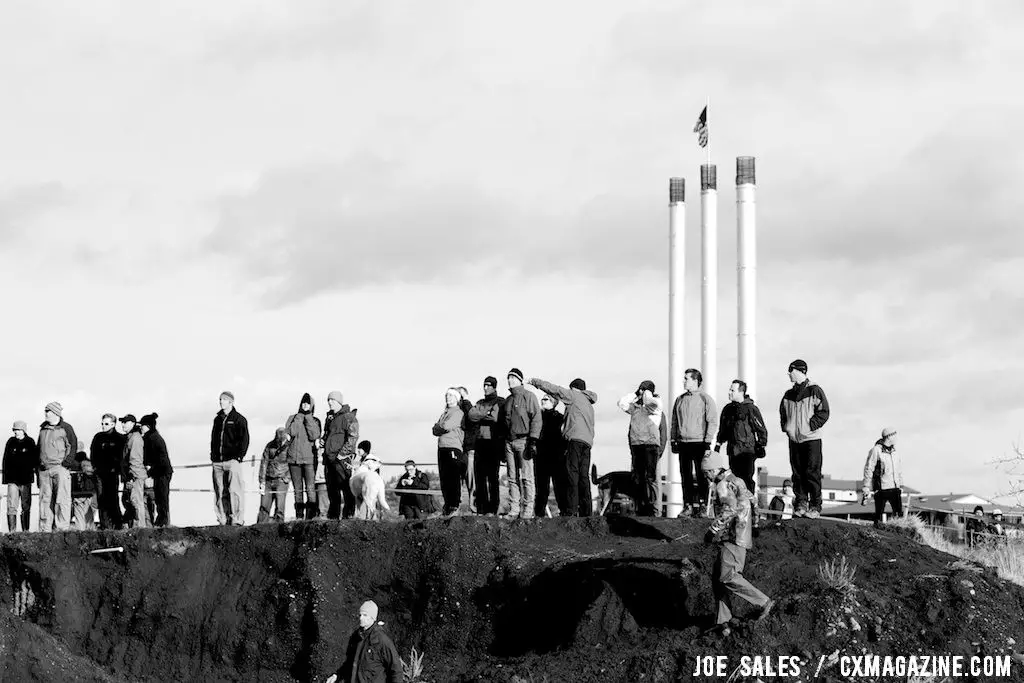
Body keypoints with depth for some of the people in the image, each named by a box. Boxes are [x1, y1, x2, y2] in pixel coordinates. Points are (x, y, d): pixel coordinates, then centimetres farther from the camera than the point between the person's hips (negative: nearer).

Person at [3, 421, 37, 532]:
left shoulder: (30, 442, 3)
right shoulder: (11, 442, 6)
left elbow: (35, 460, 9)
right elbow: (6, 459, 9)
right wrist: (6, 475, 3)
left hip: (25, 478, 0)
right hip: (12, 479, 1)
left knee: (26, 507, 4)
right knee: (11, 506, -7)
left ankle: (25, 530, 9)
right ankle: (12, 531, -7)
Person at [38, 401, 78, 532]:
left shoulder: (66, 428, 0)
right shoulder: (43, 428, 17)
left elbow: (72, 446, 1)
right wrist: (38, 465, 14)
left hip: (60, 468, -6)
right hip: (44, 470, 6)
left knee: (62, 500, -8)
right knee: (45, 500, 4)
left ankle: (62, 528, -8)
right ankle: (45, 530, 7)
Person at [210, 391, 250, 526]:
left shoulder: (239, 419, 2)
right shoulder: (217, 419, 19)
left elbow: (244, 439, -2)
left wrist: (239, 456, -10)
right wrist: (213, 455, 12)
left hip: (232, 460, -6)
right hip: (218, 461, 6)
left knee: (234, 490, -12)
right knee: (219, 492, 3)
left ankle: (236, 519, -11)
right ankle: (223, 520, 5)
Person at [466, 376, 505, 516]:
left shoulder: (500, 402, 5)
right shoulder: (480, 403, 22)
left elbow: (496, 418, -9)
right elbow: (470, 416, 5)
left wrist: (480, 416, -3)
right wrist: (487, 415, -4)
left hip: (494, 443, -5)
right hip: (480, 442, 5)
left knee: (492, 477, -7)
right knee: (479, 477, 0)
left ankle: (492, 510, -8)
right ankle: (481, 509, 2)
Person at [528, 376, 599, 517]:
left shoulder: (574, 395, 8)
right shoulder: (589, 405, 30)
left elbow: (552, 388, 5)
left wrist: (534, 381, 14)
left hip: (575, 439, -8)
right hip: (587, 442, 8)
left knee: (572, 474, -12)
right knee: (584, 476, 6)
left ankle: (571, 510, -19)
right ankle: (586, 511, 1)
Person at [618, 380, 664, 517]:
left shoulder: (656, 406, 3)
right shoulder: (635, 407, 19)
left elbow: (650, 403, -18)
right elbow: (621, 403, 11)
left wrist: (647, 393, 0)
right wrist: (635, 394, 13)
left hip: (651, 444, -6)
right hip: (636, 444, 6)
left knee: (650, 477, -11)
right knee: (637, 478, 5)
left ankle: (650, 509, -14)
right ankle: (640, 507, 9)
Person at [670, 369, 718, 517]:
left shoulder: (705, 399, -3)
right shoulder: (680, 400, 14)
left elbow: (713, 422, -6)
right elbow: (674, 422, 20)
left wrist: (708, 442, -12)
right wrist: (674, 441, 13)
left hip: (699, 443, -5)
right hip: (683, 443, 5)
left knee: (701, 477, -4)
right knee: (686, 476, 5)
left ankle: (702, 507, -3)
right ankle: (688, 506, 9)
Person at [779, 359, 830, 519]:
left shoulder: (814, 390, -5)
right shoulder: (789, 394, 13)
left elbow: (824, 412, -8)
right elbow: (783, 413, 24)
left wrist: (810, 426, -15)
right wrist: (786, 427, 7)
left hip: (811, 439, -6)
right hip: (794, 439, 6)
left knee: (812, 473, -6)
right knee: (797, 473, 5)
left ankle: (815, 507, -3)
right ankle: (801, 504, 9)